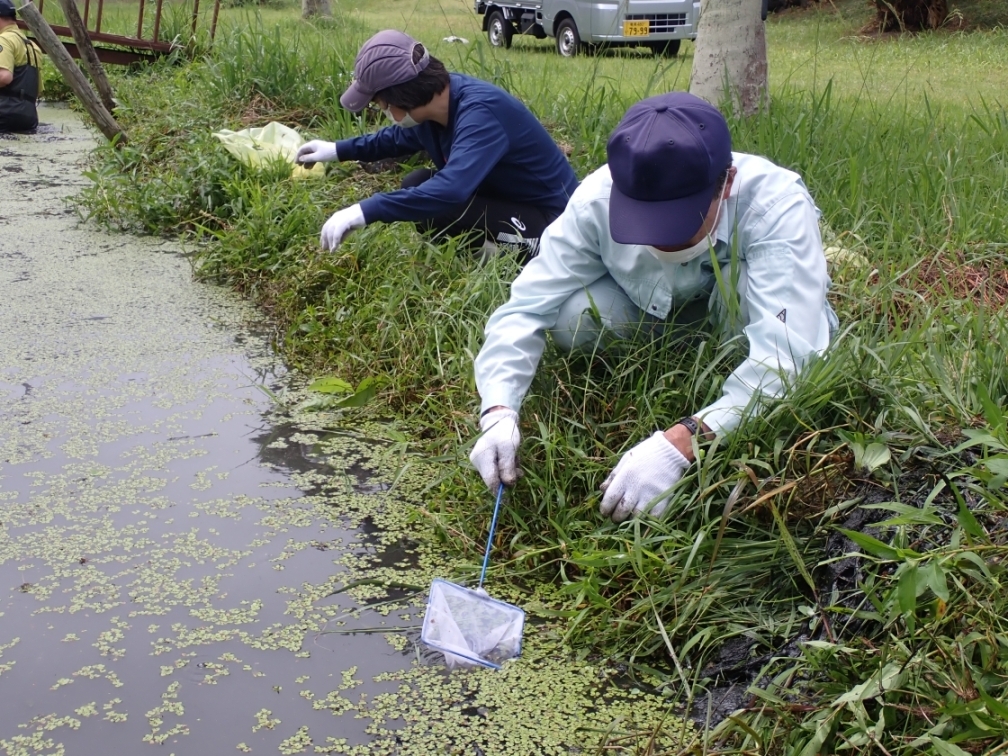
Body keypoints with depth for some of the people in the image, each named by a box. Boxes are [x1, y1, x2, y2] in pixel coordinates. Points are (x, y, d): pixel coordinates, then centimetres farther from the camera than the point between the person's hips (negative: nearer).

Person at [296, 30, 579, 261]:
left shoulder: (480, 112, -31)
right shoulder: (433, 99, -4)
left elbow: (451, 189, -46)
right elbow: (397, 137, 21)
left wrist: (365, 211, -44)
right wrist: (338, 150, 18)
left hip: (548, 220, -9)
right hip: (505, 197, 9)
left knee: (431, 204, -24)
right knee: (415, 186, 0)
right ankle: (494, 244, 4)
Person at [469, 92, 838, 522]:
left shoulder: (776, 204, -37)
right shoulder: (598, 200, -30)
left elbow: (787, 353, -45)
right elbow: (525, 309, -27)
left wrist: (680, 443, -56)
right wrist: (499, 413, -45)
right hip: (658, 317, 2)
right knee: (574, 317, -28)